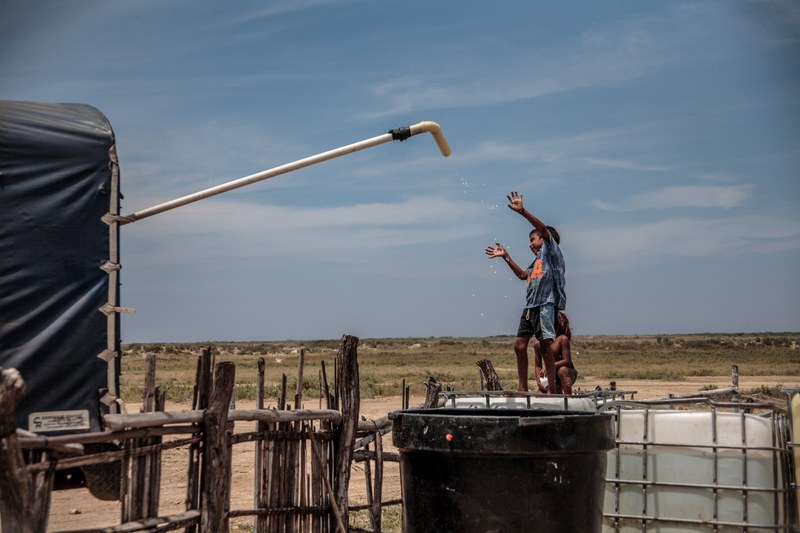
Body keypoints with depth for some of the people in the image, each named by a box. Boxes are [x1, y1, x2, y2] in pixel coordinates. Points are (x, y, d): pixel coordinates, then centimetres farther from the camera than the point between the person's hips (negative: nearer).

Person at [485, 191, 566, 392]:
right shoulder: (537, 260, 28)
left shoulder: (551, 250, 4)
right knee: (519, 344, 3)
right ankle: (523, 388, 8)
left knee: (545, 344, -13)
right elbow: (523, 275, 38)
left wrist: (522, 211, -21)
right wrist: (506, 257, 35)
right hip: (530, 306, 9)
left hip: (546, 303, -9)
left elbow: (544, 229, -12)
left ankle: (552, 388, -11)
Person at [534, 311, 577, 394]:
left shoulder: (562, 339, -17)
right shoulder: (538, 344, -4)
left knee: (562, 370, -39)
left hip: (568, 374, -5)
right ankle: (559, 393, 20)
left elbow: (567, 361, -23)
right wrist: (538, 380, -19)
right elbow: (537, 366, -1)